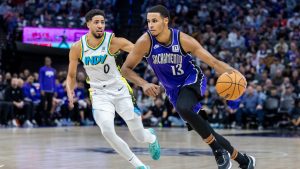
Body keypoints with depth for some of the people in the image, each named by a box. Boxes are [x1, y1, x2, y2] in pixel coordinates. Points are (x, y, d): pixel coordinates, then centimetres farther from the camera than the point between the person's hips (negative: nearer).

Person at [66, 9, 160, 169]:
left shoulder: (113, 41, -13)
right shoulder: (77, 48, -6)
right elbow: (71, 75, 5)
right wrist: (70, 92, -13)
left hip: (120, 91, -1)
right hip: (99, 94, 1)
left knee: (140, 137, 0)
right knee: (107, 131, -24)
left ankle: (151, 136, 43)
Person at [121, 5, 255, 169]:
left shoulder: (183, 40, -24)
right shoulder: (145, 42, -20)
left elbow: (212, 61, -21)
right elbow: (125, 69, -15)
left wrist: (230, 72, -40)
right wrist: (144, 84, -32)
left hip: (193, 80, -4)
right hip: (174, 89, 4)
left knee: (183, 108, -37)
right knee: (203, 131, 6)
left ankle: (218, 150, -20)